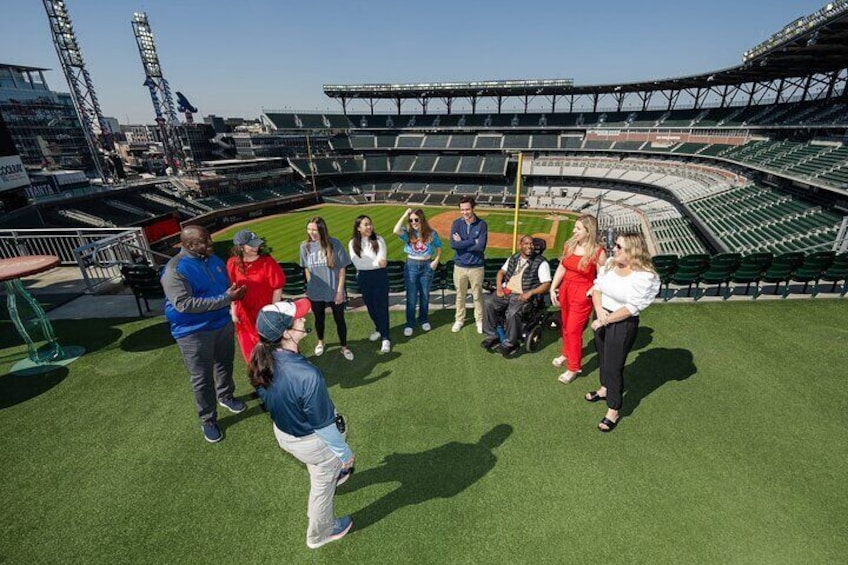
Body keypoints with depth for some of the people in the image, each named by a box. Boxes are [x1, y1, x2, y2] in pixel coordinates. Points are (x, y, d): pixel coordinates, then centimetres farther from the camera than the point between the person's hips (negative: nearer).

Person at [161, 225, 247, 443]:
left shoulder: (213, 259, 2)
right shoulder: (175, 270, -20)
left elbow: (227, 284, 15)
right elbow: (184, 304, -28)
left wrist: (235, 292, -10)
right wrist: (225, 298, -29)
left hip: (223, 323, 6)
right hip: (193, 332, -6)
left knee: (225, 365, 23)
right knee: (202, 378, 6)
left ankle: (225, 396, 48)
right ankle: (208, 421, 23)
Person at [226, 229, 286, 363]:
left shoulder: (267, 261, -15)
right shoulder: (232, 263, -5)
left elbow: (277, 288, -12)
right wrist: (233, 310, 5)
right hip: (244, 315, 3)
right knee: (250, 350, 17)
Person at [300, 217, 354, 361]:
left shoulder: (334, 244, -14)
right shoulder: (305, 246, -6)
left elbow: (342, 268, -10)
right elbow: (306, 268, 7)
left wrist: (340, 290, -11)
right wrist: (310, 286, 6)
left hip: (334, 291, -2)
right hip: (315, 292, 2)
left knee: (339, 320, 11)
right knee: (319, 319, 20)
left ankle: (344, 347, 31)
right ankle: (320, 342, 46)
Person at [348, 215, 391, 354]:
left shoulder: (379, 240, -8)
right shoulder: (353, 243, -4)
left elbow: (382, 260, -18)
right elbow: (357, 263, -15)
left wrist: (366, 263, -21)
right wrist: (376, 262, -18)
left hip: (380, 276, -3)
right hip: (363, 278, 3)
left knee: (381, 306, 0)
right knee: (370, 305, 17)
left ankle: (385, 338, 9)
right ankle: (378, 329, 39)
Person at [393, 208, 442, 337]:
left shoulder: (431, 233, -4)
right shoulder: (408, 232, -6)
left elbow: (439, 247, 7)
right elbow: (396, 231, -26)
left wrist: (436, 260, -7)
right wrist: (404, 215, -20)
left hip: (427, 266, 1)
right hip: (411, 266, 0)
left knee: (425, 295, 14)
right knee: (411, 296, 5)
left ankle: (424, 320, 32)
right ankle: (409, 323, 18)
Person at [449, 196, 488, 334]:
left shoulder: (482, 224, -9)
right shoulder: (456, 223, -5)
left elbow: (481, 246, -19)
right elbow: (453, 244, -18)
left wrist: (462, 243, -14)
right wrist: (473, 241, -17)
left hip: (476, 266, -1)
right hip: (460, 266, 2)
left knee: (477, 295, 13)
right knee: (460, 295, 15)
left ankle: (479, 320, 30)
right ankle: (459, 320, 32)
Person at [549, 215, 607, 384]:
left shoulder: (598, 252, -15)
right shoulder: (569, 244, 0)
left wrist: (591, 292, -21)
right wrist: (553, 288, 4)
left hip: (582, 295, -6)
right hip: (565, 290, 6)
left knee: (574, 331, 0)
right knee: (565, 326, 20)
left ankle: (573, 368, 17)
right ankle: (566, 354, 45)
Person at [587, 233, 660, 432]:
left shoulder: (643, 277, -21)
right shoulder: (610, 263, -2)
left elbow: (630, 308, -22)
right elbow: (597, 287, 0)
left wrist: (604, 320, -19)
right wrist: (599, 310, -16)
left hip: (623, 324, -7)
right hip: (602, 317, 7)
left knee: (614, 366, 1)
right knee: (603, 357, 23)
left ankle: (613, 411, 18)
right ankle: (605, 388, 49)